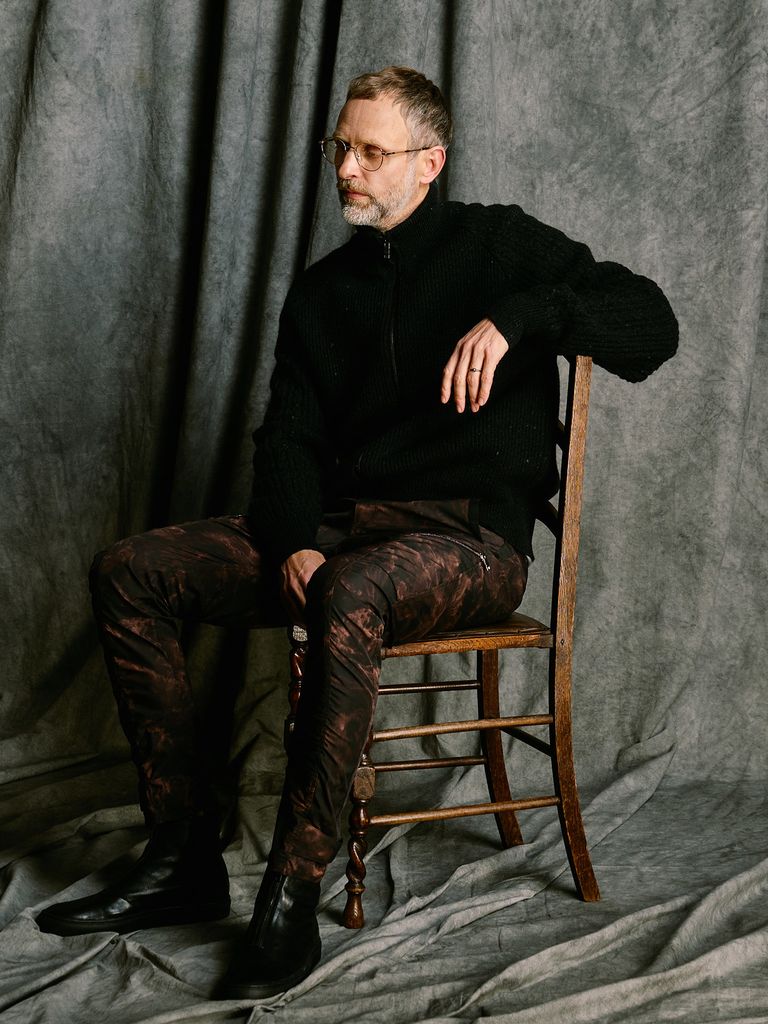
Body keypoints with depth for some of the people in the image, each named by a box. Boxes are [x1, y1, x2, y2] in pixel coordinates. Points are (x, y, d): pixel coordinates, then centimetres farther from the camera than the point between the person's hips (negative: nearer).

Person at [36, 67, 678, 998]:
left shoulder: (497, 244, 4)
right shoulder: (320, 291, 18)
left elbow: (651, 326, -7)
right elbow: (287, 436, 11)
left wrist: (511, 318, -24)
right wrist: (291, 543, -10)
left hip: (470, 537, -6)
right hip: (337, 524, 6)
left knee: (350, 592, -40)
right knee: (127, 572, -9)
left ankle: (291, 900, -32)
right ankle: (184, 859, -8)